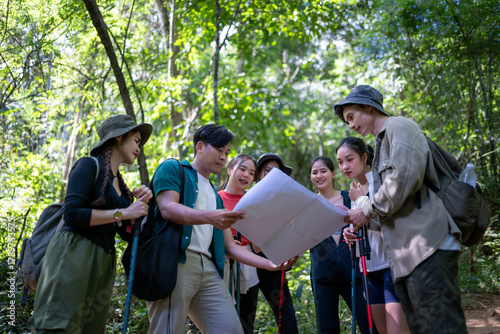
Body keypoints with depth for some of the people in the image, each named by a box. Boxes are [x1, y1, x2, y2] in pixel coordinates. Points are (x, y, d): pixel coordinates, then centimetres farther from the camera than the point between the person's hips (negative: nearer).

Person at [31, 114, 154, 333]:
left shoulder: (121, 187, 21)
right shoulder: (90, 165, -2)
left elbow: (128, 234, 21)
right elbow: (73, 214, -15)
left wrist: (141, 205, 5)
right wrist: (123, 213, -11)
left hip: (102, 264, 8)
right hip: (73, 255, -8)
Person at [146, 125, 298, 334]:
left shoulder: (215, 196, 27)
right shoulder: (173, 168, 10)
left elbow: (229, 246, 23)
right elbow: (167, 208, -10)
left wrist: (270, 264, 11)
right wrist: (209, 217, -27)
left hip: (208, 268, 7)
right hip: (174, 261, -6)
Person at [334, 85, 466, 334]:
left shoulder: (399, 126, 2)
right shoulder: (382, 145, 29)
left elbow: (404, 177, -16)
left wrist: (368, 211, -5)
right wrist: (361, 223, 15)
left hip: (425, 248, -9)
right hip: (403, 259, 9)